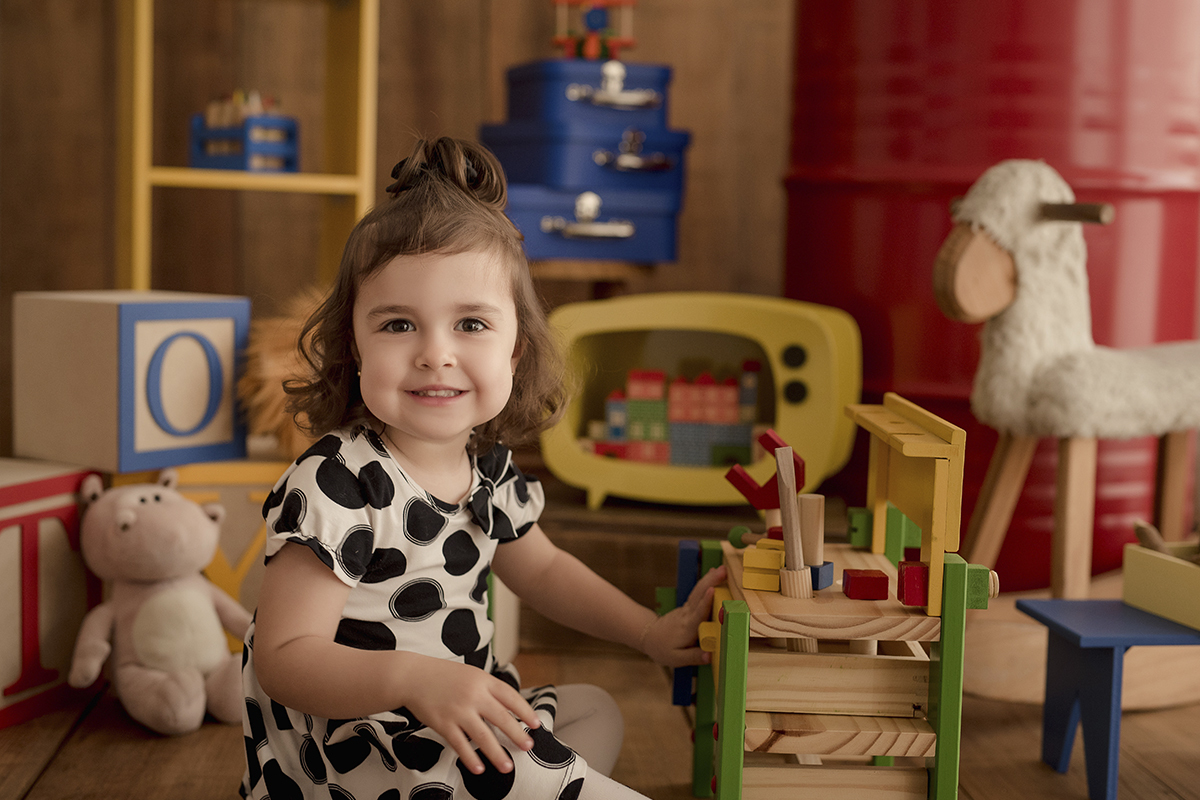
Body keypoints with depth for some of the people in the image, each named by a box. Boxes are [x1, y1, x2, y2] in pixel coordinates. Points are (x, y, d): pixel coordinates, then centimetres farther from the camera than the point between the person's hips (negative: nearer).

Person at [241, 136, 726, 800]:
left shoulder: (486, 464, 2)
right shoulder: (334, 487, -24)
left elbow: (542, 570, 20)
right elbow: (284, 657, -26)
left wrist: (651, 632, 13)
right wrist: (413, 679, -40)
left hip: (458, 716, 9)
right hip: (353, 740, -9)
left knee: (594, 710, 23)